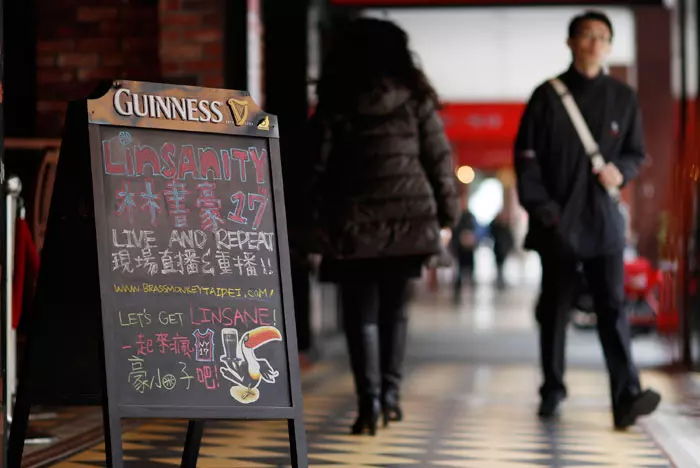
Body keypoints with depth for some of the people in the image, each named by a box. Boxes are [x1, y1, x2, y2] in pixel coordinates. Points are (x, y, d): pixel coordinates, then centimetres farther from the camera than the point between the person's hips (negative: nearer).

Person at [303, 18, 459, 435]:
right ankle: (390, 393, 13)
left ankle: (370, 401, -5)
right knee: (395, 308, 15)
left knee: (361, 314, 5)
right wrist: (446, 215, 9)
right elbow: (440, 159, 2)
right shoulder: (416, 99, 3)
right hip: (408, 218, 1)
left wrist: (315, 223, 3)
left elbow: (317, 166, -1)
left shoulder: (335, 104, 2)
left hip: (354, 223, -1)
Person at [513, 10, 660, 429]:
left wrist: (621, 170, -9)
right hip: (558, 220, -1)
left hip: (604, 221, 1)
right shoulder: (547, 95, 2)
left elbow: (636, 153, 14)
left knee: (612, 306, -8)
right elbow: (527, 155, 0)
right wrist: (540, 207, -9)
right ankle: (553, 391, 17)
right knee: (556, 308, 7)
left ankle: (627, 396, -16)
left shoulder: (623, 97, 8)